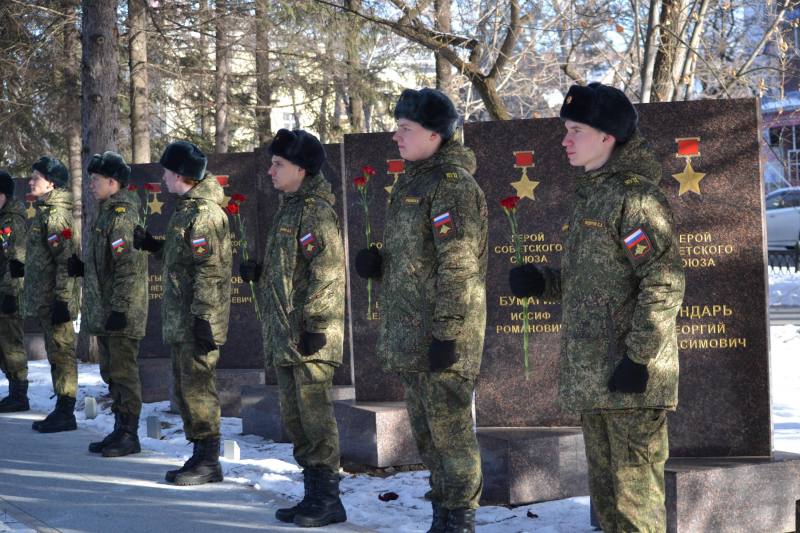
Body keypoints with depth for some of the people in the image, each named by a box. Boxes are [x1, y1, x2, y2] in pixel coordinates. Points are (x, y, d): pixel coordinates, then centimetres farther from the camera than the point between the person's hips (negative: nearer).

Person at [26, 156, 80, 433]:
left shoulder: (57, 215, -15)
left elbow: (67, 259, -21)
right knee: (56, 354, 13)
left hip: (55, 299, -10)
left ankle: (65, 413, -2)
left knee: (61, 353, -5)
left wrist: (62, 299, -23)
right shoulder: (44, 211, 17)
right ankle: (62, 410, 19)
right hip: (43, 300, 10)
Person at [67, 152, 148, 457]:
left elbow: (129, 268, -21)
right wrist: (81, 268, 8)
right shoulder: (106, 214, 17)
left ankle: (129, 435, 1)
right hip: (104, 313, 10)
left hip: (121, 315, -10)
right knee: (110, 372, 14)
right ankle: (121, 430, 22)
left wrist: (119, 307, -23)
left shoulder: (123, 216, -15)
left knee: (123, 372, -5)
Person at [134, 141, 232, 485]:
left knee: (197, 387, -6)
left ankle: (209, 462, 1)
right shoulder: (186, 209, 16)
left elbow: (210, 270, -20)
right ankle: (201, 456, 22)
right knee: (185, 388, 14)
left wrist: (203, 317, -22)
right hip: (180, 320, 10)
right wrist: (152, 246, 16)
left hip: (197, 323, -10)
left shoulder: (205, 213, -16)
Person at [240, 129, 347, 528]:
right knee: (294, 417, 13)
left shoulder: (316, 210, -12)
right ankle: (314, 494, 21)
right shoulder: (288, 210, 19)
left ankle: (328, 498, 0)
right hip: (284, 337, 10)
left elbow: (327, 272, -19)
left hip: (310, 337, -10)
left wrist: (314, 323, -22)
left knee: (315, 415, -6)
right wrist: (257, 273, 9)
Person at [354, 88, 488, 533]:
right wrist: (377, 264, 5)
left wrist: (446, 332, -22)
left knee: (451, 430, -4)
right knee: (427, 430, 15)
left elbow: (458, 266, -19)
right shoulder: (414, 182, 17)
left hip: (442, 337, -10)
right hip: (411, 336, 10)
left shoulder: (453, 184, -13)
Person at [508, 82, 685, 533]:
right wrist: (543, 282, 9)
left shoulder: (636, 196, -14)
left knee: (634, 488, -3)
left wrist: (639, 357, -22)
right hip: (592, 376, 10)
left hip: (631, 380, -10)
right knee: (605, 486, 17)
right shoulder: (593, 195, 15)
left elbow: (664, 283, -20)